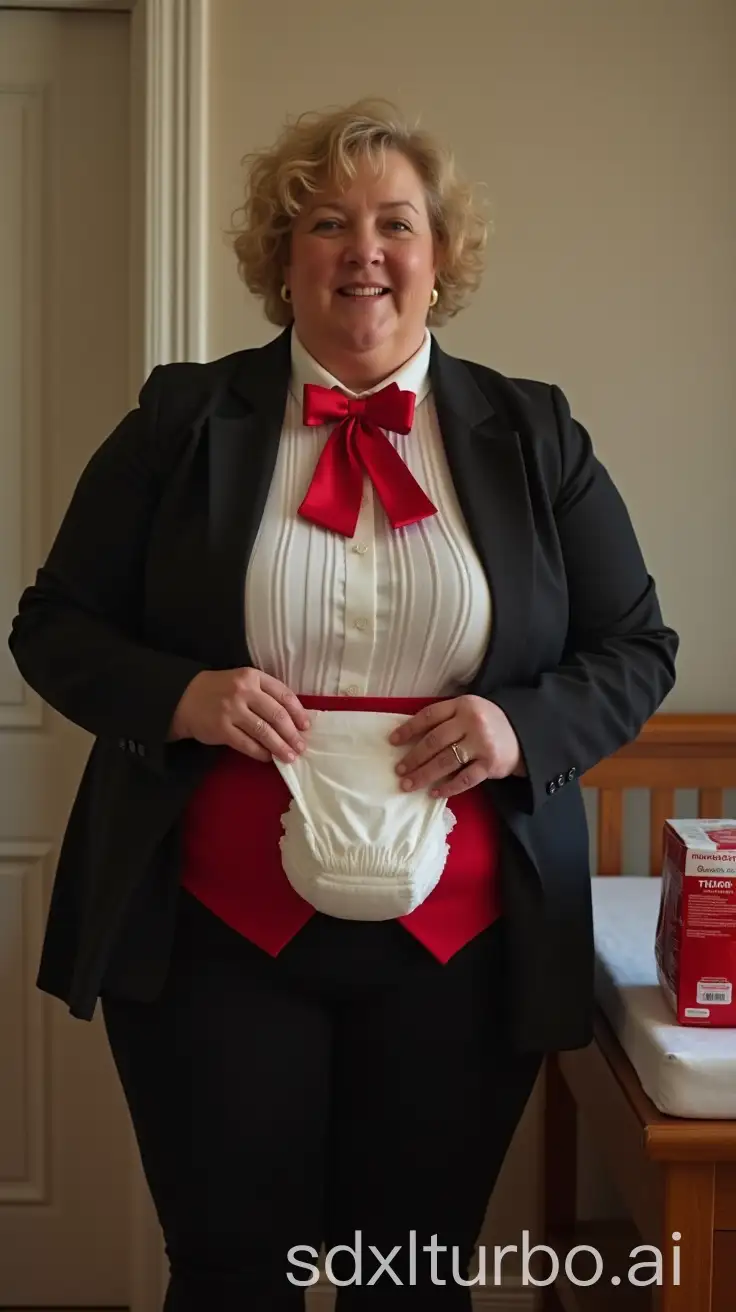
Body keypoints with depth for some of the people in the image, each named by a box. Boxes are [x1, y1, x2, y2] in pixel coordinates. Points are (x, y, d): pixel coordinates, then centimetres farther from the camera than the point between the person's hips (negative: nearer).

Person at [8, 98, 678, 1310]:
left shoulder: (532, 434, 6)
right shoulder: (185, 420, 3)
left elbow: (636, 647, 8)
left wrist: (525, 727, -12)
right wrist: (180, 698, -14)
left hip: (461, 947, 1)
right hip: (211, 937, -1)